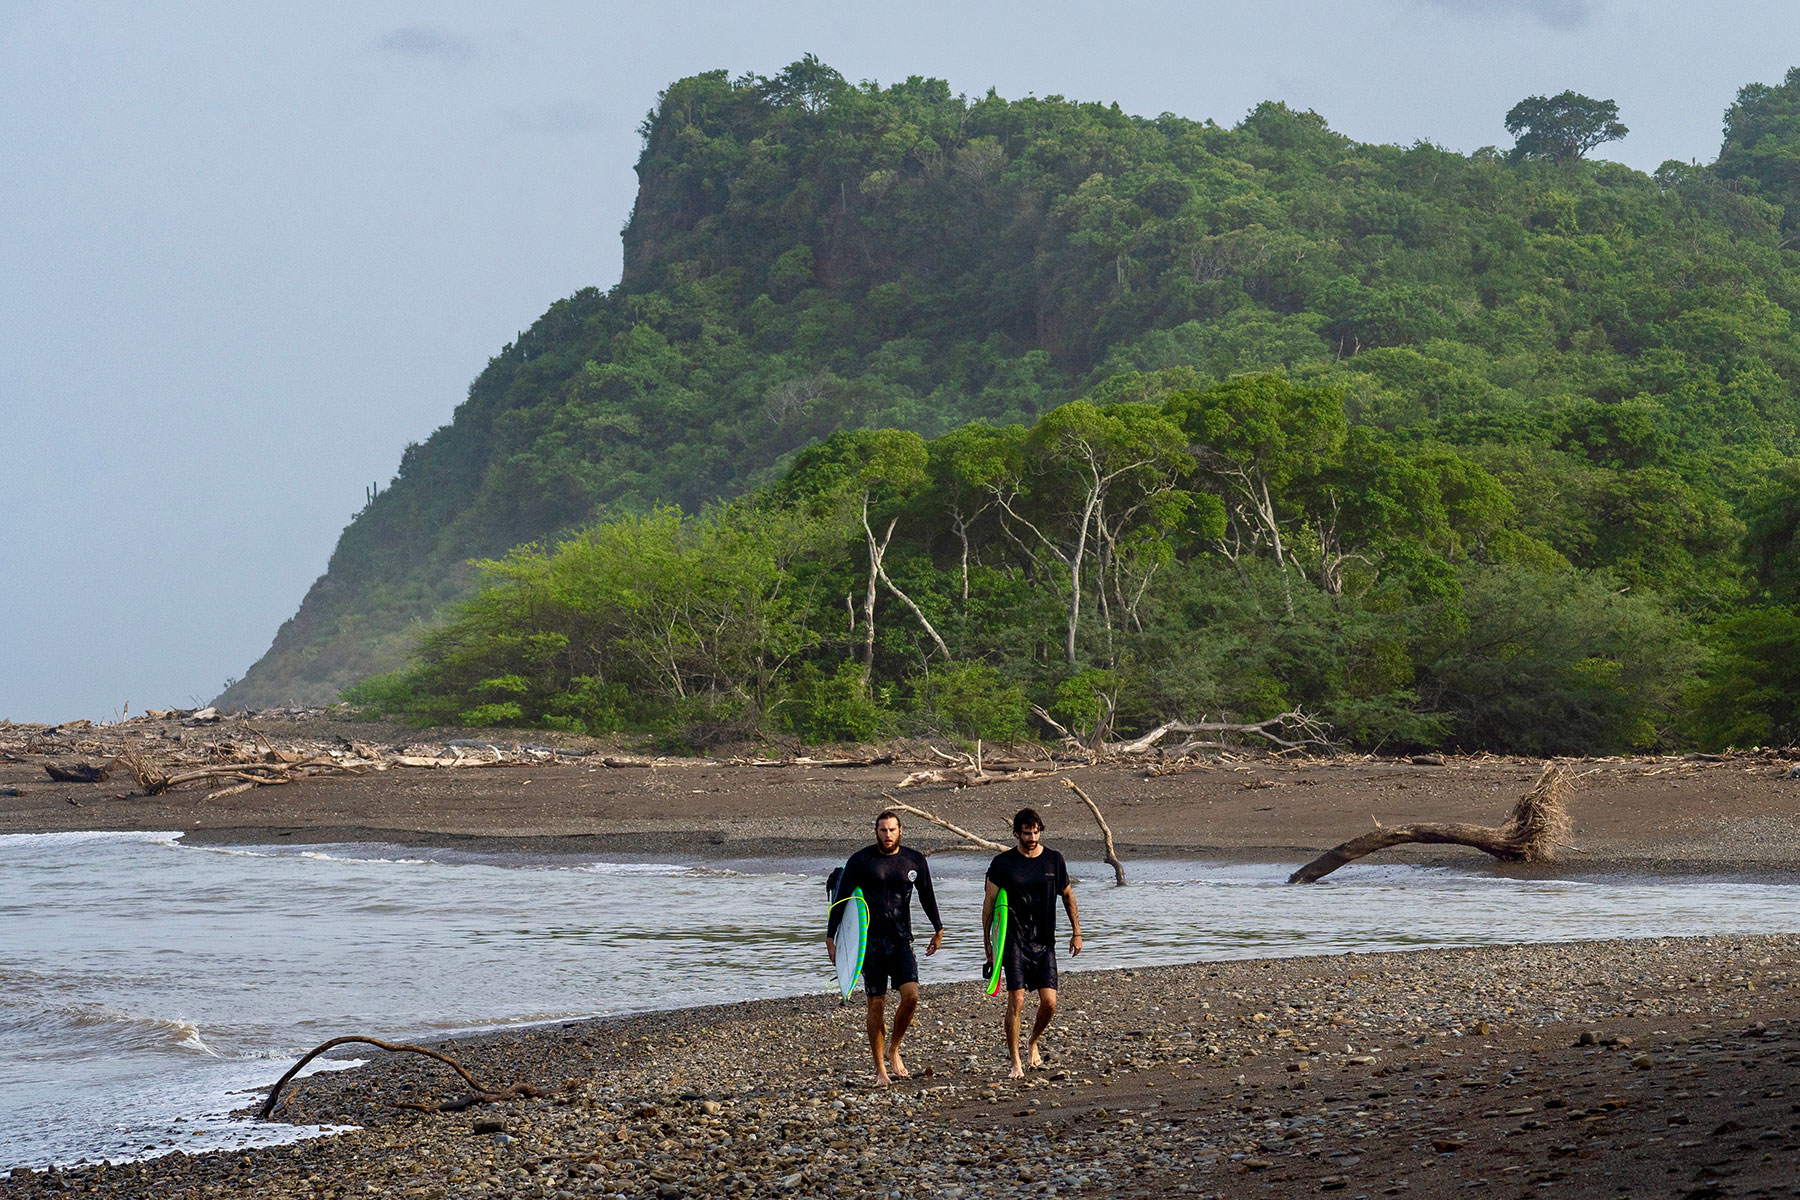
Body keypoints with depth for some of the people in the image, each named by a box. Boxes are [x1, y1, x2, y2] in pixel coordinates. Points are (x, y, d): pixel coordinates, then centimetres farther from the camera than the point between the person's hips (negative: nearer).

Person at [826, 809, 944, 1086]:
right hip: (870, 940, -2)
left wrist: (938, 930, 28)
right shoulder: (860, 861, -2)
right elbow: (840, 898, 2)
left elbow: (927, 896, 20)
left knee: (911, 995, -16)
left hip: (901, 940, 2)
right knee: (877, 1004, -2)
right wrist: (830, 937, 0)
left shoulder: (914, 860, 5)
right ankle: (880, 1070, 7)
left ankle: (893, 1049, 8)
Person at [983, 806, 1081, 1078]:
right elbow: (989, 903, 3)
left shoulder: (1054, 860, 4)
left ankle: (1033, 1043, 25)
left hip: (1044, 942, 3)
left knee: (1049, 1002, -4)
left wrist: (1076, 932, 14)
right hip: (1015, 941, -3)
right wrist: (988, 943, 1)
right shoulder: (1002, 863, -3)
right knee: (1016, 1001, -11)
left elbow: (1068, 896, 17)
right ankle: (1015, 1062, -2)